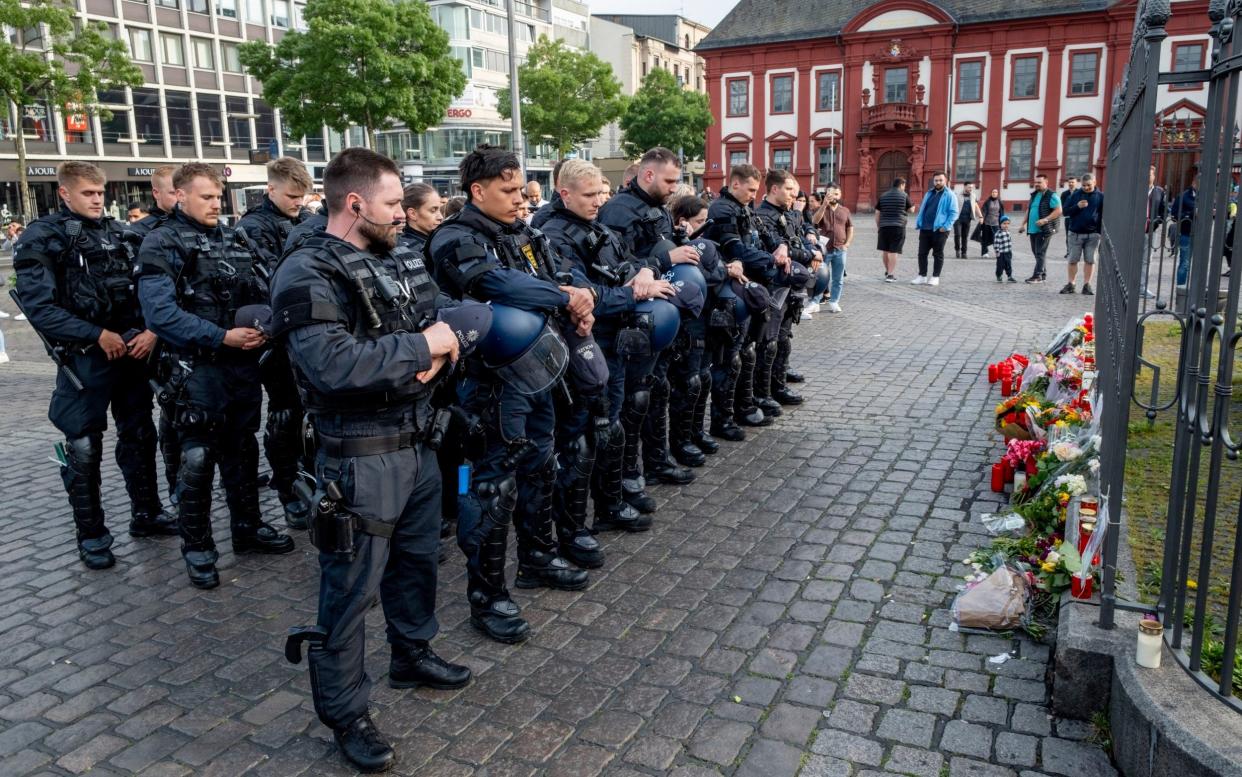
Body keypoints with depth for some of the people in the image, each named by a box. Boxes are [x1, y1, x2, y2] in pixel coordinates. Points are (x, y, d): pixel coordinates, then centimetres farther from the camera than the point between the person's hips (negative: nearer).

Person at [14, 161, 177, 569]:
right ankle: (91, 535, 16)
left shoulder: (117, 231, 10)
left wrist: (151, 330, -6)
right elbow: (39, 305, -13)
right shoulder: (42, 238, -5)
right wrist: (97, 335, -18)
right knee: (84, 449, 3)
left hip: (132, 352, 5)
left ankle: (146, 513, 30)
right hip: (83, 359, -5)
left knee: (140, 435, 15)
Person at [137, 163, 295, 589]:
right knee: (198, 459, 1)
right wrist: (222, 337, -21)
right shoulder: (163, 244, -8)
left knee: (243, 451, 16)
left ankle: (248, 527, 31)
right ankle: (197, 548, 15)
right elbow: (160, 313, -18)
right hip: (197, 370, -6)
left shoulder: (232, 238, 12)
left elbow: (259, 293, 15)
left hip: (244, 365, 6)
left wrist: (265, 324, -6)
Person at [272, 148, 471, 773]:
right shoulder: (308, 275, -17)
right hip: (360, 458, -8)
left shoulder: (401, 260, 9)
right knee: (351, 591, 5)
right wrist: (418, 346, -20)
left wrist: (439, 353, -10)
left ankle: (412, 655, 47)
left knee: (418, 557, 24)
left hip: (417, 443, 8)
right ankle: (345, 714, 23)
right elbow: (333, 367, -31)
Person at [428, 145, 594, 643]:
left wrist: (578, 305, -9)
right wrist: (566, 298, -20)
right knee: (493, 486, -2)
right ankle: (486, 596, 12)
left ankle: (537, 559, 40)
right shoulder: (456, 240, -13)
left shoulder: (522, 235, 13)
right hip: (494, 380, -9)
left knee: (539, 470, 20)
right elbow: (500, 284, -29)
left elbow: (555, 280, 15)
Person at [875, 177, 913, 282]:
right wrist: (913, 207, 31)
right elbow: (911, 210, 9)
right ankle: (890, 275, -6)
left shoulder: (883, 196, 8)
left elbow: (877, 213, 7)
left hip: (884, 226, 3)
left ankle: (887, 271, 29)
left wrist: (878, 226, 16)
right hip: (898, 226, -3)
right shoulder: (904, 196, 0)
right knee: (894, 251, -3)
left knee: (885, 250, 14)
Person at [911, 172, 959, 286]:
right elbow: (922, 209, 21)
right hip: (925, 229, 6)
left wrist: (946, 226, -17)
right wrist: (918, 223, 8)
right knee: (922, 253, 6)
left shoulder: (950, 195, -3)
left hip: (939, 230, -6)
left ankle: (935, 277, 10)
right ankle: (922, 276, 14)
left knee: (938, 254, 3)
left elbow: (953, 213, -9)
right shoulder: (929, 194, 16)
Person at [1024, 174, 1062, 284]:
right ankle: (1043, 274, 21)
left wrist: (1045, 220, -23)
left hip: (1044, 230, -8)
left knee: (1040, 253, -8)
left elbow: (1058, 211, -14)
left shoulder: (1051, 195, -8)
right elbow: (1028, 210, 25)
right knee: (1036, 252, 11)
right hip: (1033, 229, 8)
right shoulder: (1034, 195, 16)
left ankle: (1037, 276, -7)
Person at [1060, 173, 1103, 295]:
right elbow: (1065, 211, 2)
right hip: (1075, 233, 1)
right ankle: (1071, 284, 13)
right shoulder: (1075, 195, 3)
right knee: (1073, 260, 4)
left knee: (1090, 260, 5)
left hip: (1093, 234, -1)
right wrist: (1077, 206, -16)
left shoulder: (1100, 196, 0)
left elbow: (1105, 215, -1)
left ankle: (1087, 285, 13)